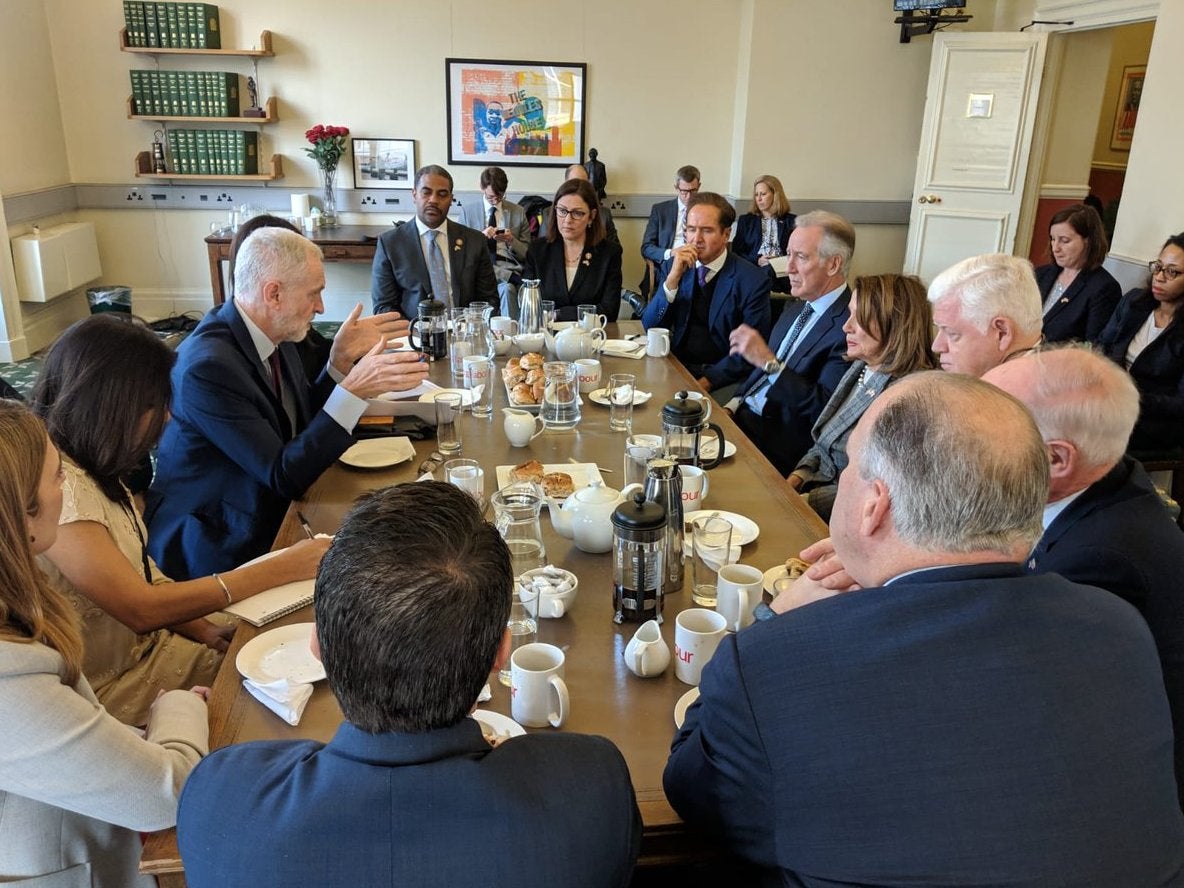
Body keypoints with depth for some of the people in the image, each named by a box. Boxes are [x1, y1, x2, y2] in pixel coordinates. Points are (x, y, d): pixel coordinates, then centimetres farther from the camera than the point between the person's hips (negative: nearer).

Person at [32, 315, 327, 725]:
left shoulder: (92, 468, 3)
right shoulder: (53, 482, -25)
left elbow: (138, 576, 6)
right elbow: (141, 608, -26)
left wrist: (203, 629, -9)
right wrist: (281, 568, -24)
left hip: (138, 646, 8)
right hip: (105, 688, -8)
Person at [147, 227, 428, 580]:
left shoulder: (272, 336, -1)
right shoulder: (207, 366, -24)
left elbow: (306, 422, 12)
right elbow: (284, 477, -24)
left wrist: (341, 359, -3)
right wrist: (354, 390, -29)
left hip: (266, 521, 8)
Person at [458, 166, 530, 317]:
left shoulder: (518, 212, 13)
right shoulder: (467, 211, 12)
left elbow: (527, 254, 13)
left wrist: (512, 241, -8)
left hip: (509, 266, 1)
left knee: (507, 288, -35)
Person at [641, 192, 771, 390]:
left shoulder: (752, 280, -6)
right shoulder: (673, 267, 7)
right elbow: (650, 327, 2)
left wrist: (708, 380, -19)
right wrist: (673, 278, -12)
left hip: (723, 379, -3)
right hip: (677, 368, 3)